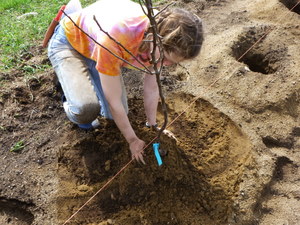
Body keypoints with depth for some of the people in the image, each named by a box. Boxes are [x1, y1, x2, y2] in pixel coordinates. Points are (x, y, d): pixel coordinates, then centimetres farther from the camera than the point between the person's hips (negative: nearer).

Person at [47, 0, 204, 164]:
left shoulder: (161, 30, -22)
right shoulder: (114, 40, -43)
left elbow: (152, 88, -9)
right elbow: (114, 101, -30)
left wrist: (153, 126, -1)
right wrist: (132, 140, -18)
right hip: (67, 44, -5)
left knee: (116, 115, 1)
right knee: (86, 108, -31)